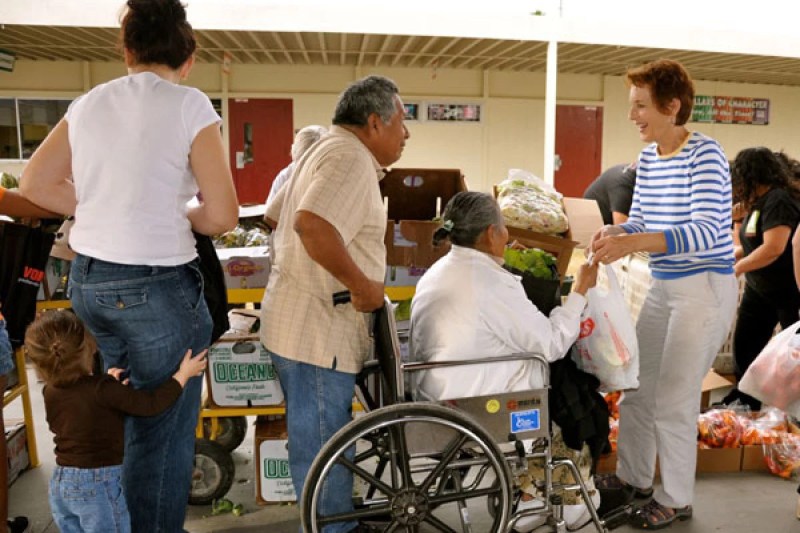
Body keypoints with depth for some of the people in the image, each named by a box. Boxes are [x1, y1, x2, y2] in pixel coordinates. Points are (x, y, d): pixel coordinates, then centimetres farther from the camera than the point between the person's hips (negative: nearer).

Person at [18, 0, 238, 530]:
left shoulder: (88, 104, 6)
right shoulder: (190, 105, -10)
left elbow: (35, 183, 14)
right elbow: (222, 215, -14)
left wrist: (109, 208, 11)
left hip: (88, 281, 7)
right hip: (156, 287, -7)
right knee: (163, 431, 10)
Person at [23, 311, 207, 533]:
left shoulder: (50, 392, -2)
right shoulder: (101, 389, -22)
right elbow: (151, 404, -19)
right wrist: (183, 374, -9)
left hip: (60, 482, 6)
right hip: (100, 484, -6)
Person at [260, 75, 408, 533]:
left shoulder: (328, 151, 17)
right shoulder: (352, 157, -17)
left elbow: (276, 213, 25)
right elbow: (311, 223, -34)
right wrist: (361, 284, -24)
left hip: (308, 324, 11)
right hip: (318, 331, -11)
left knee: (317, 443, 23)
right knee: (325, 450, 4)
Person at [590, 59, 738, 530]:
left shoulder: (705, 155, -17)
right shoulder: (647, 157, 5)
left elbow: (706, 232, -27)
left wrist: (632, 244, -38)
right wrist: (615, 233, -12)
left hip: (705, 287, -7)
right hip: (664, 286, 7)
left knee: (673, 400, -1)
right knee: (637, 386, 13)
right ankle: (633, 478, 33)